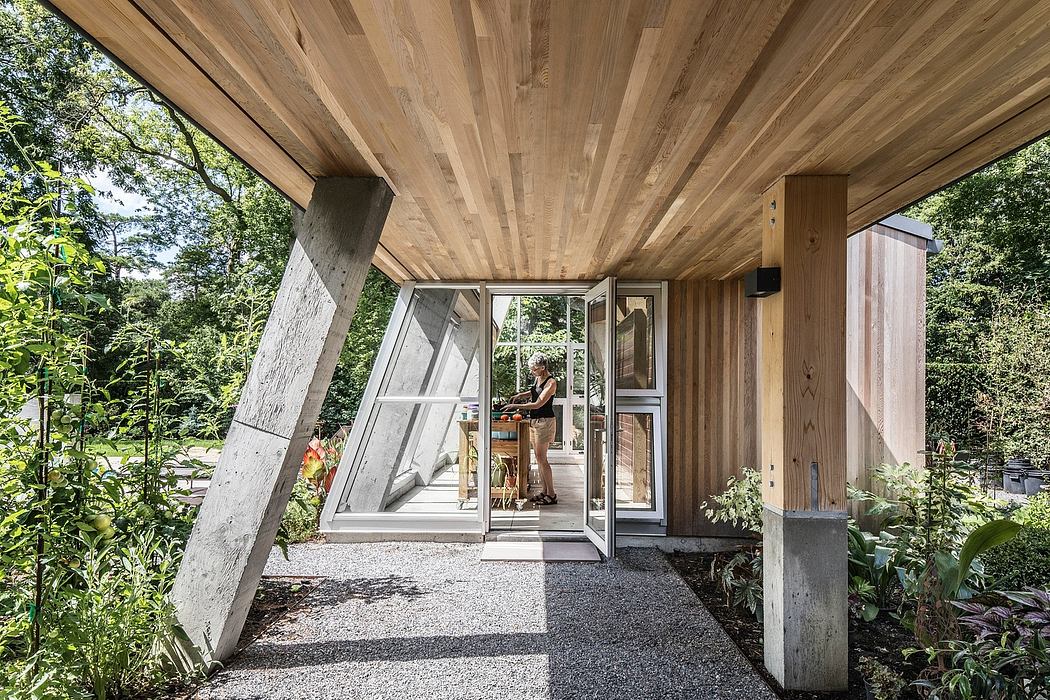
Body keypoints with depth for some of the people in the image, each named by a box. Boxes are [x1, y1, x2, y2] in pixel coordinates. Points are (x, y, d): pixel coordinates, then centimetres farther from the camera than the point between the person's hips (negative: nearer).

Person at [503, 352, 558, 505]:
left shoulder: (551, 382, -17)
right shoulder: (537, 378, 8)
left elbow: (537, 404, -21)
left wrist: (515, 406, -17)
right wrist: (521, 395, 12)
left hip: (545, 422, -9)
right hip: (534, 421, 9)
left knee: (541, 458, -7)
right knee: (539, 458, 10)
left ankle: (551, 494, 1)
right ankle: (544, 491, 18)